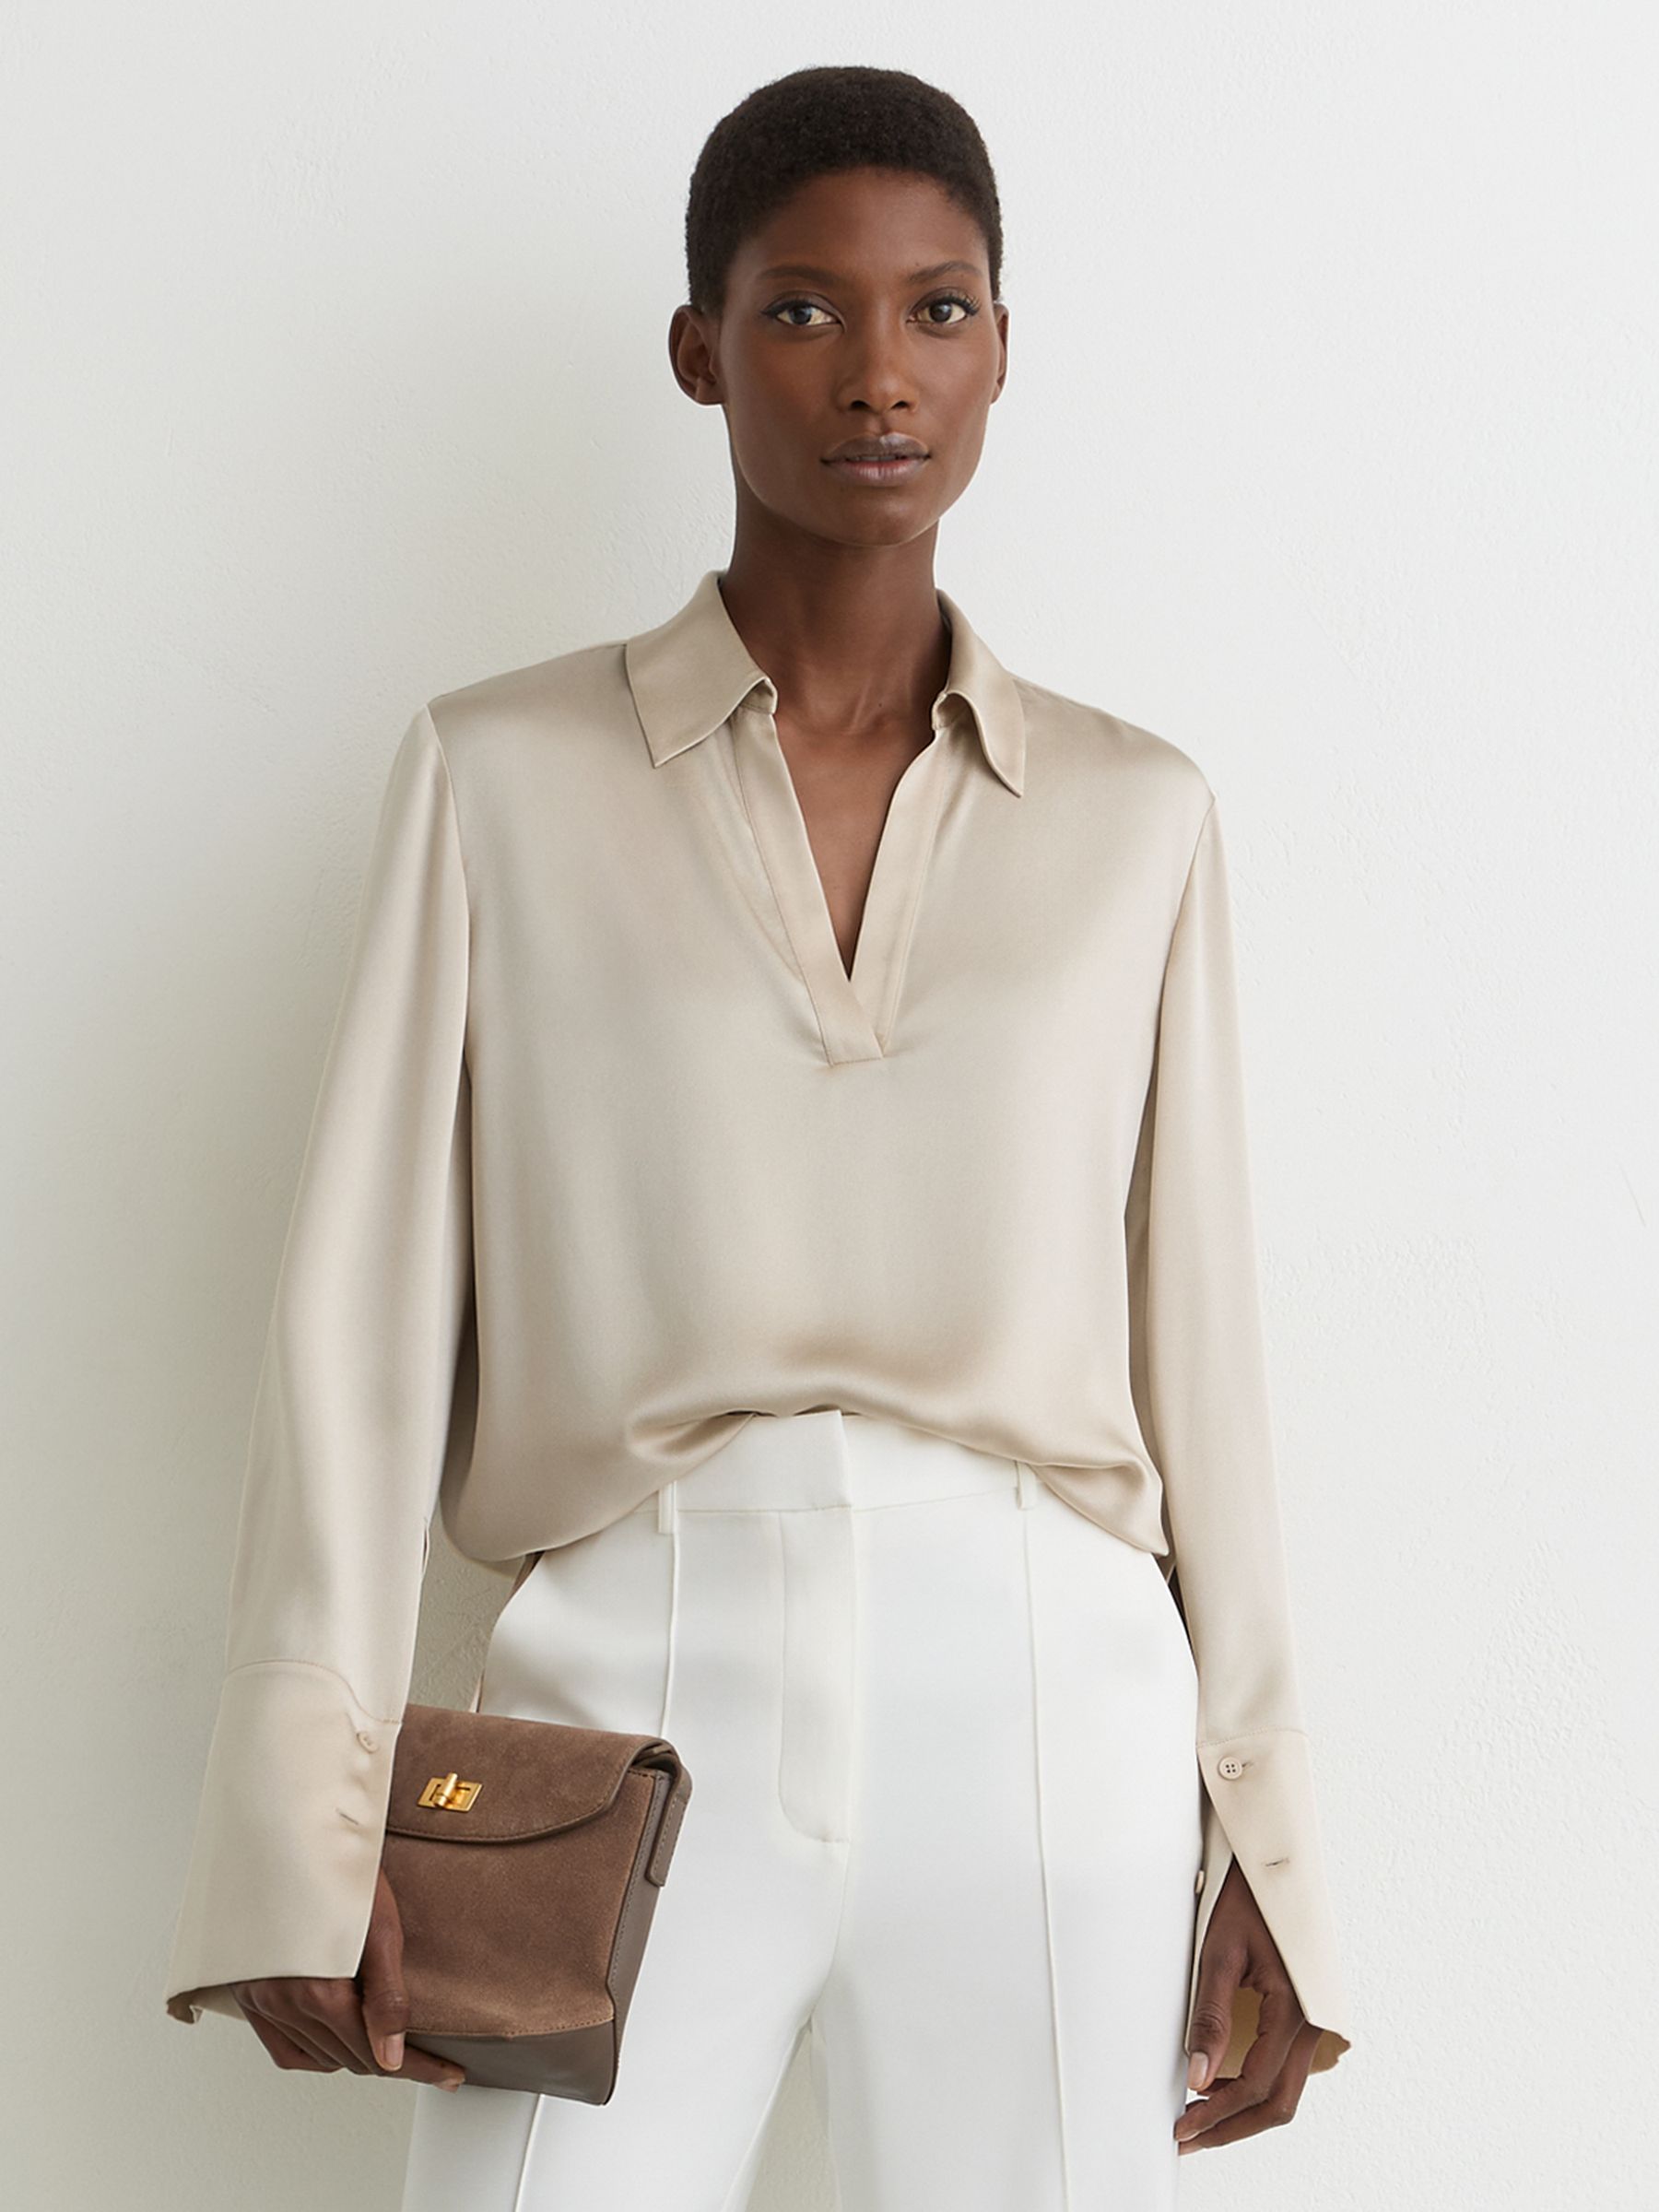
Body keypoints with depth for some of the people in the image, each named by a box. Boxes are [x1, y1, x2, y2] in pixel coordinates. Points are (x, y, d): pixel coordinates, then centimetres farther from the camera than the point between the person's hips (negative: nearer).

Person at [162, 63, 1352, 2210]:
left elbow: (1195, 1334, 10)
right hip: (634, 1694, -1)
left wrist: (1262, 1850, 9)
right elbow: (364, 1305, 2)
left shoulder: (1135, 815, 9)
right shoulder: (503, 772, 5)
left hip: (1042, 1714, 1)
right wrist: (309, 1823, -5)